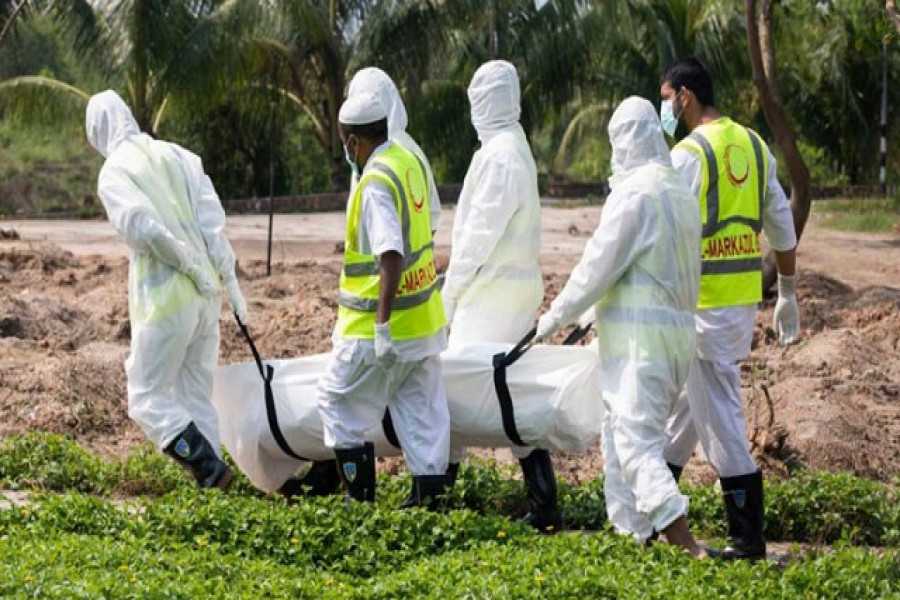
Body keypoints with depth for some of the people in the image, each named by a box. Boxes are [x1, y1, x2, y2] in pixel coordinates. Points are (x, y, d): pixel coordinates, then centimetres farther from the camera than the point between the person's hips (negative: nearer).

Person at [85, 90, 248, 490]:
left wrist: (189, 265, -10)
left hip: (164, 299, -6)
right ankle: (208, 481, 13)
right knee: (197, 396, 15)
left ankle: (211, 469, -10)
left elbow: (142, 227, -21)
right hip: (205, 295, 6)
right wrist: (230, 281, 3)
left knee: (148, 399, 4)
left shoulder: (113, 172, -6)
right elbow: (213, 221, 3)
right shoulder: (178, 156, 10)